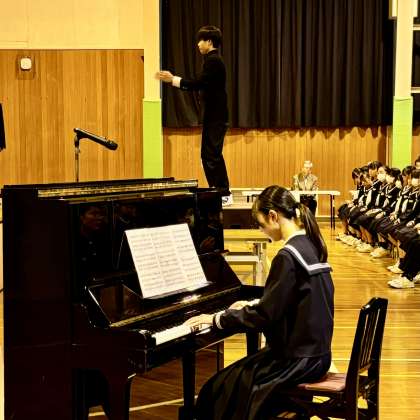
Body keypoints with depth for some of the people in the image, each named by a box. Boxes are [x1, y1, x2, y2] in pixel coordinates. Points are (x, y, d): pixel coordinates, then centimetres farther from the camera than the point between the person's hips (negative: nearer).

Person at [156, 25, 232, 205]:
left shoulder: (213, 61, -14)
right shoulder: (212, 60, 17)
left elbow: (198, 84, -21)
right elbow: (200, 85, 17)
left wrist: (173, 79, -15)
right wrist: (172, 79, 14)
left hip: (215, 117, -10)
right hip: (213, 116, 10)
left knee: (212, 156, -7)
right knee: (209, 155, 12)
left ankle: (223, 194, -2)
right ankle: (218, 192, 18)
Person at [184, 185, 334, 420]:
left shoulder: (288, 256, -20)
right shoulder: (311, 246, 7)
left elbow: (265, 316, -20)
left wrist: (216, 319, -10)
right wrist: (253, 307, 23)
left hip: (300, 359, -9)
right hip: (314, 351, 9)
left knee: (220, 390, -4)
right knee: (234, 375, 17)